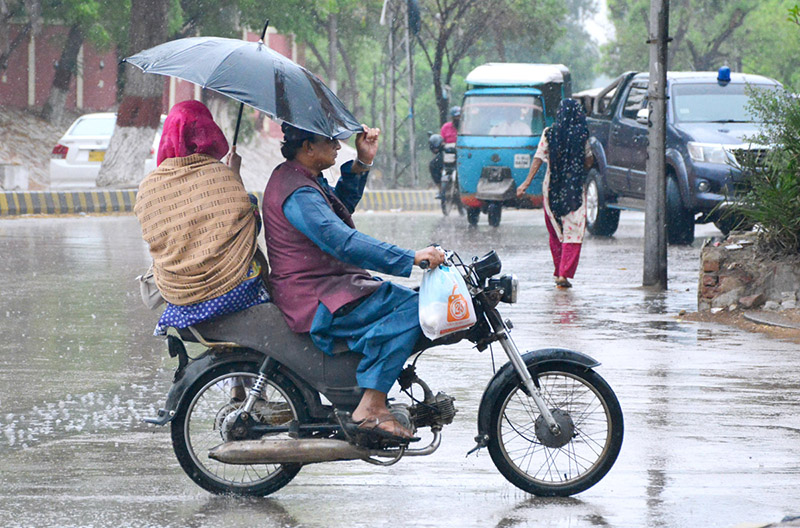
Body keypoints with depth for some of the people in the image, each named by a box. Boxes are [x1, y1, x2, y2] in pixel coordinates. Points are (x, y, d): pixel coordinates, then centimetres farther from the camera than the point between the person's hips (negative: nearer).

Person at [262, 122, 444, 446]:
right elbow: (346, 244, -32)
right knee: (411, 308, -22)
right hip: (315, 303, -12)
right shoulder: (299, 194, -22)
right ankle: (368, 413, -23)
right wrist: (411, 258, -34)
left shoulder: (295, 176, 13)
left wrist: (362, 163, 12)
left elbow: (340, 207, 27)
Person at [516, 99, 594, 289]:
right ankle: (564, 274, -13)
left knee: (555, 232, 13)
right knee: (573, 231, -2)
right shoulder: (581, 134, -4)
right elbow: (589, 161, 2)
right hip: (574, 188, -2)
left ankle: (559, 271, 19)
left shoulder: (549, 134, -2)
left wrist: (526, 183, -2)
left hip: (552, 186, 2)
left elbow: (538, 159, -5)